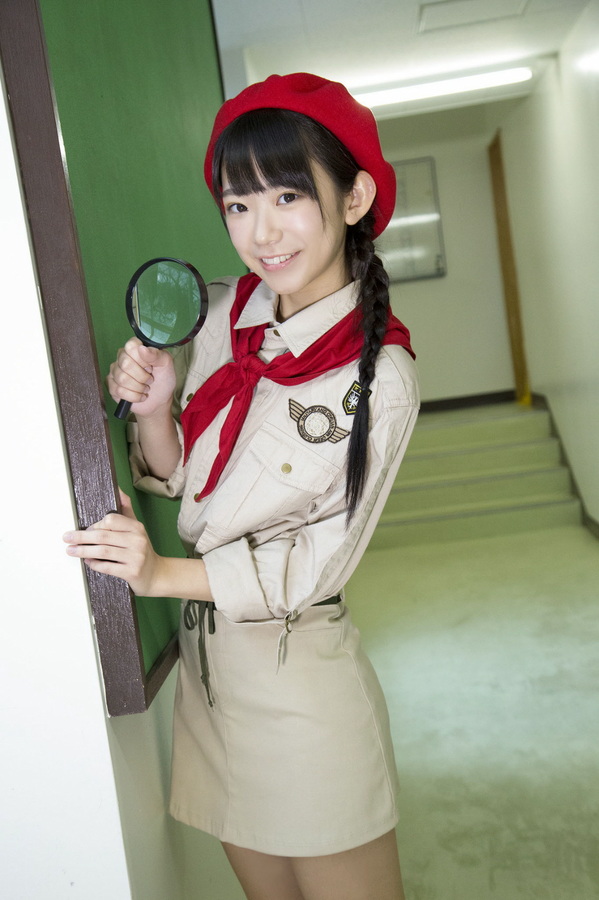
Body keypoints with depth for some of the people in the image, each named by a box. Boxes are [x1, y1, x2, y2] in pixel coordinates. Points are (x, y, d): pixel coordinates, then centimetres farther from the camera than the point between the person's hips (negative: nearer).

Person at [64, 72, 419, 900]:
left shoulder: (379, 377, -18)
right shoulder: (224, 313, -2)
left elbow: (317, 561, -14)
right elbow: (176, 479, 5)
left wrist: (164, 573, -23)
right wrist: (151, 410, -15)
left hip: (300, 682, -5)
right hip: (205, 660, 5)